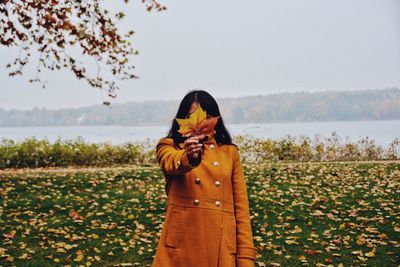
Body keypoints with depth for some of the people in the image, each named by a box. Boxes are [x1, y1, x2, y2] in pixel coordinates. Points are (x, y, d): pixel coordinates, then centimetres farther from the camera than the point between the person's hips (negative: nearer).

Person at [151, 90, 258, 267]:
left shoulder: (230, 152, 10)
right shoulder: (170, 147, 4)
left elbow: (241, 206, 7)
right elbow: (171, 163, -20)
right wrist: (188, 157, -43)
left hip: (222, 248, 2)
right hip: (181, 247, -2)